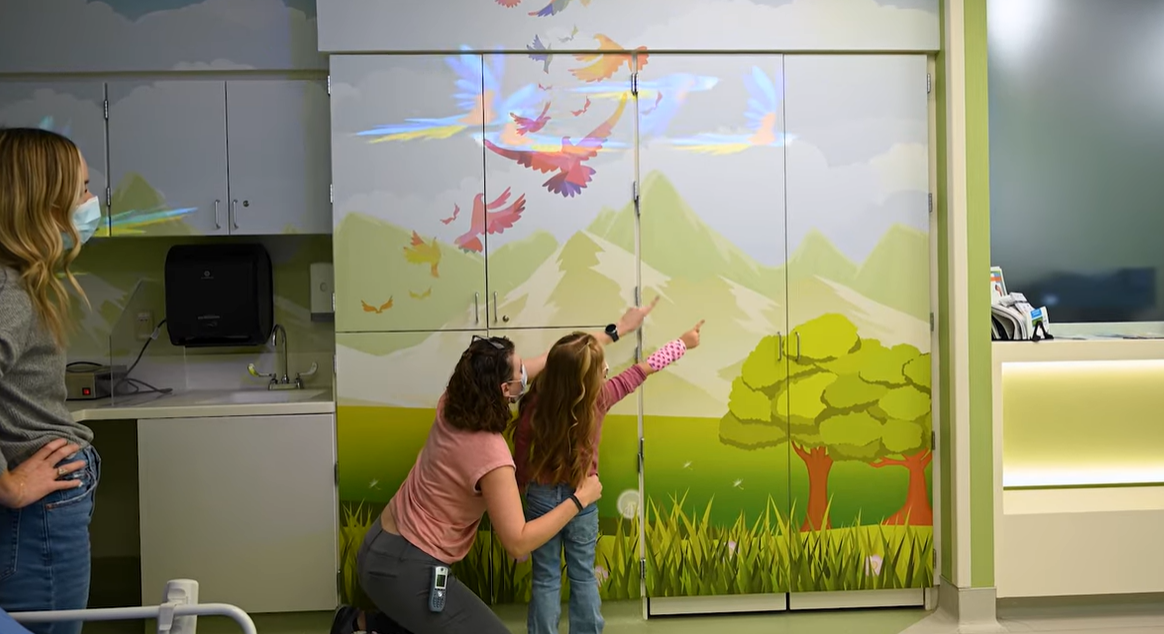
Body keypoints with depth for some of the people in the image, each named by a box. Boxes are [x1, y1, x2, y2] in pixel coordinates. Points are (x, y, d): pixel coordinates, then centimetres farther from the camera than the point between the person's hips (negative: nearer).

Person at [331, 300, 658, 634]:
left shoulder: (453, 405, -3)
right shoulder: (490, 455, -27)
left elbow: (553, 360, 4)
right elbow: (518, 543, -26)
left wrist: (614, 332, 12)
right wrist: (580, 499, -17)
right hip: (403, 569, -9)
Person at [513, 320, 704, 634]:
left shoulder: (535, 403, -18)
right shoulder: (600, 396, -14)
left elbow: (521, 454, -8)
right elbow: (645, 369, -2)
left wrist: (519, 488, 9)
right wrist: (683, 343, 12)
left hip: (541, 496, -1)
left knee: (546, 580, 8)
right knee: (583, 577, 16)